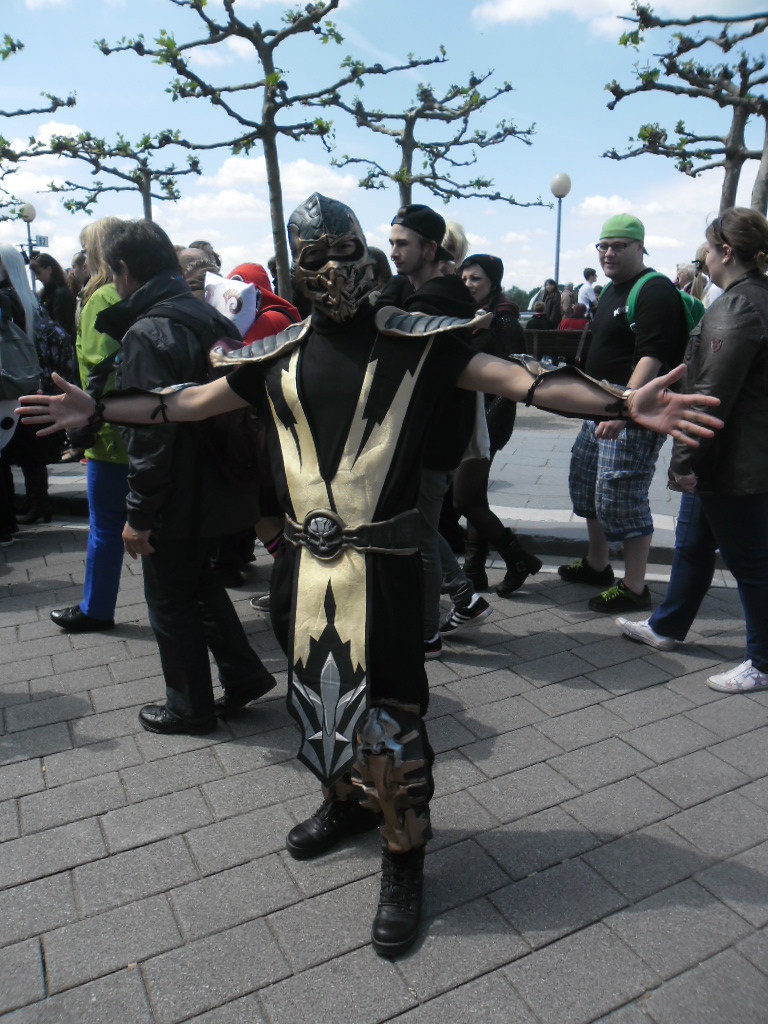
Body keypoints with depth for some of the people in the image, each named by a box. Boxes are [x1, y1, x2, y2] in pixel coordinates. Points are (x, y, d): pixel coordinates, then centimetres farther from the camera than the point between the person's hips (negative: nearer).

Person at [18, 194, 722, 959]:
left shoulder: (414, 341, -3)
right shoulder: (279, 355, 9)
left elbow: (515, 380, -10)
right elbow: (193, 401, 16)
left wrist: (620, 403, -21)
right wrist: (96, 410, 15)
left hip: (383, 561, -4)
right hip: (304, 560, 5)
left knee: (384, 709, 0)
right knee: (316, 694, 19)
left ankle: (403, 860, 24)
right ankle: (347, 801, 47)